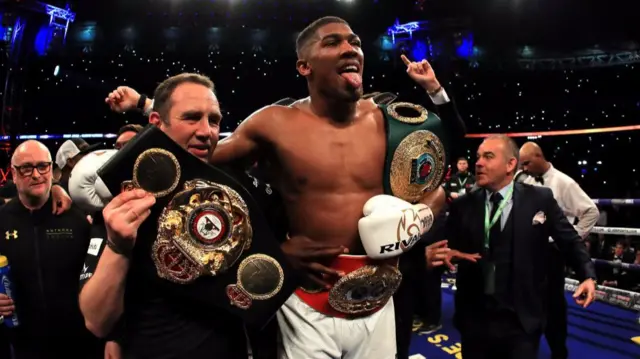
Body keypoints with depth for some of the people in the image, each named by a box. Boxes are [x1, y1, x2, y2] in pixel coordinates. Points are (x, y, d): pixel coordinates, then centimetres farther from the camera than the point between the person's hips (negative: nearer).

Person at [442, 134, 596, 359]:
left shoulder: (540, 199, -3)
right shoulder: (462, 206, 0)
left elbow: (569, 240, 4)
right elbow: (449, 248, 2)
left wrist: (588, 276, -9)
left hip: (522, 322, -2)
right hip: (474, 319, 2)